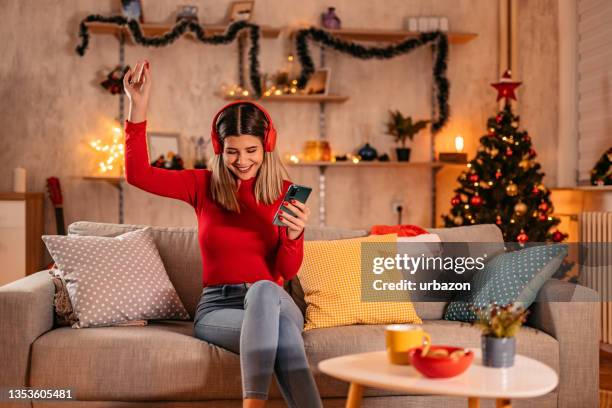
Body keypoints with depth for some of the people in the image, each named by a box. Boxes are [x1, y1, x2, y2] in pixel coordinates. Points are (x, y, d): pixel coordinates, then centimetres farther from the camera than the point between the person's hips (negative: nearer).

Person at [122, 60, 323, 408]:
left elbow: (287, 272, -1)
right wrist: (139, 107, -19)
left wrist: (295, 234, -23)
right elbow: (138, 174, -10)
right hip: (218, 306, 0)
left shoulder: (285, 193, 2)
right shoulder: (204, 185, 3)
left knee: (263, 290, -39)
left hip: (273, 301, 1)